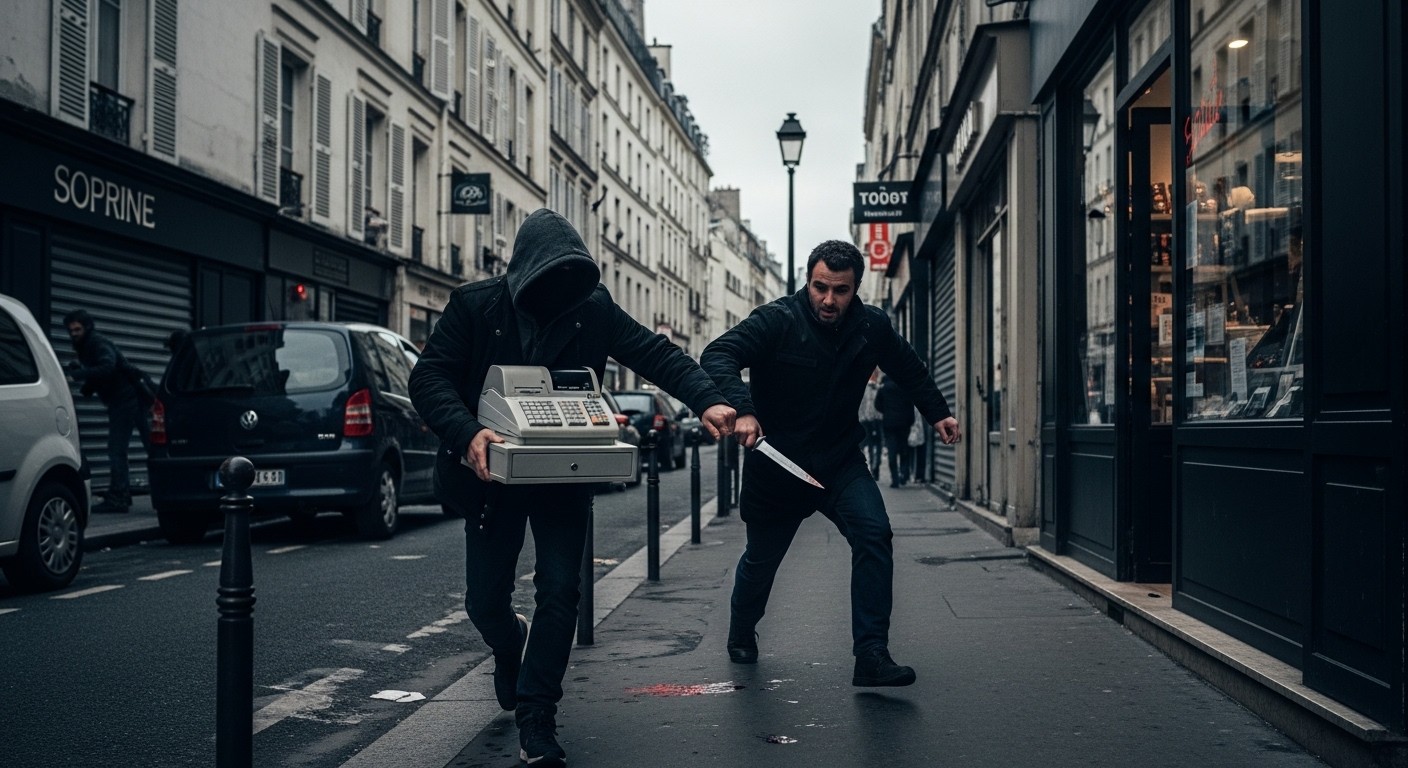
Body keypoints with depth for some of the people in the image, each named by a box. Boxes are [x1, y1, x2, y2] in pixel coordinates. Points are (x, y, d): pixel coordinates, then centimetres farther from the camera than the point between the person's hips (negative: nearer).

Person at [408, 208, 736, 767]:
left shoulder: (593, 309, -5)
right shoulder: (475, 306, -10)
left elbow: (656, 354, -12)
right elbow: (429, 377, -17)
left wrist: (707, 400, -29)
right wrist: (466, 433, -35)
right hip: (493, 472, 0)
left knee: (561, 589, -8)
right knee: (485, 599, 7)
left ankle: (536, 719, 5)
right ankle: (510, 649, 43)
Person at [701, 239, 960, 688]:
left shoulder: (873, 327, -4)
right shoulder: (777, 321, -18)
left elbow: (909, 370, 17)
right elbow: (717, 356, -31)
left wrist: (937, 413, 10)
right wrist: (741, 410, -46)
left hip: (840, 461, 2)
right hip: (774, 463, -2)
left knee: (874, 535, -21)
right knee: (761, 558, 15)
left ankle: (871, 655, -18)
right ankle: (741, 636, 46)